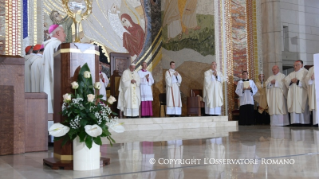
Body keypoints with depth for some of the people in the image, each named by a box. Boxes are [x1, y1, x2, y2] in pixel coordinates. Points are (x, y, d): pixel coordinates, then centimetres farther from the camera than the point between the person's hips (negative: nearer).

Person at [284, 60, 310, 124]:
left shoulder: (305, 72, 4)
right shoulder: (291, 74, 24)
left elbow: (306, 82, -9)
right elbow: (286, 80, 13)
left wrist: (298, 81, -13)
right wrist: (291, 81, -5)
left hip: (301, 94, -5)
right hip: (293, 94, 5)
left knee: (302, 108, -9)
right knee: (293, 107, -3)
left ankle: (303, 121, -8)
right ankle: (295, 121, -4)